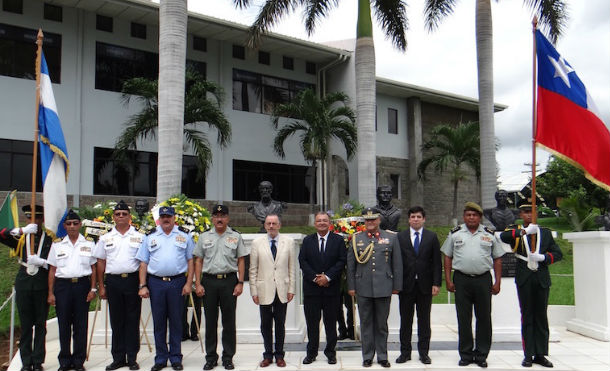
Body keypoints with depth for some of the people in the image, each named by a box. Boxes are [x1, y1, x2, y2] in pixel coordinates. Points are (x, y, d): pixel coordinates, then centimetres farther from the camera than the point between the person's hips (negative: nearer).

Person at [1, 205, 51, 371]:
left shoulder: (50, 239, 4)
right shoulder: (20, 238, 9)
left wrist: (41, 262, -17)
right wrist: (22, 230, -19)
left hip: (42, 284, -1)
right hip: (23, 284, 2)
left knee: (40, 324, 4)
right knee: (25, 325, 6)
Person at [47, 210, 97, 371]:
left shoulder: (88, 244, 8)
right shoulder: (57, 245, 9)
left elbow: (94, 268, 8)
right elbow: (52, 270, 8)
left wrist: (93, 289, 0)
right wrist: (50, 293, 3)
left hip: (82, 285, 0)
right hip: (62, 286, 1)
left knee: (81, 325, 2)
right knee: (63, 324, 3)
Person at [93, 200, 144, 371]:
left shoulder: (139, 237, 6)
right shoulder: (105, 238, 11)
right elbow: (101, 263, 12)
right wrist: (101, 286, 6)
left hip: (133, 280, -2)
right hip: (113, 281, 2)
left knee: (132, 321, 2)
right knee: (116, 321, 7)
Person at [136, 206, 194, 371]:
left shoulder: (184, 236, 8)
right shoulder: (150, 237, 11)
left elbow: (190, 260, 5)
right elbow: (143, 263, 8)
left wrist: (188, 283, -3)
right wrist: (142, 286, 1)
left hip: (177, 282, -1)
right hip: (155, 283, 1)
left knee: (176, 321, 5)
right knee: (158, 322, 7)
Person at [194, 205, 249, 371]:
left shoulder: (236, 237, 6)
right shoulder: (204, 237, 9)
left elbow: (241, 261, 5)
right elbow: (198, 261, 9)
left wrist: (240, 283, -3)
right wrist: (198, 284, 1)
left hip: (229, 280, -1)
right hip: (209, 281, 1)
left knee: (229, 321, 4)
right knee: (210, 321, 7)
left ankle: (228, 357, 14)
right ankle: (211, 357, 17)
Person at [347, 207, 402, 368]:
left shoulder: (391, 238, 4)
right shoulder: (356, 239, 6)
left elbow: (397, 264, 5)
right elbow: (350, 264, 7)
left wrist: (396, 286, 2)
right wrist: (351, 286, 3)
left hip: (383, 288, -1)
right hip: (363, 288, 1)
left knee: (382, 324, 8)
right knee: (366, 323, 8)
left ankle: (382, 356, 20)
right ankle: (367, 356, 18)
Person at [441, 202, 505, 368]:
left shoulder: (489, 235, 7)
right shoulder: (455, 234, 6)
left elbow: (497, 260, 9)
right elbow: (447, 258, 7)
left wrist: (497, 282, 2)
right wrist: (448, 280, 0)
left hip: (483, 280, 0)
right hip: (461, 280, 0)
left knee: (484, 318, 4)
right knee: (463, 319, 5)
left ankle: (481, 355, 16)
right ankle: (465, 354, 15)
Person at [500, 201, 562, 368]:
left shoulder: (545, 233, 12)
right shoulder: (516, 231, 5)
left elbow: (558, 253, 9)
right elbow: (503, 236, -18)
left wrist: (542, 257, -9)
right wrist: (524, 231, -26)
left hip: (542, 279, 2)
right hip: (524, 279, -2)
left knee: (541, 317, 6)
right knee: (527, 317, 3)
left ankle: (540, 354, 14)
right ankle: (528, 355, 7)